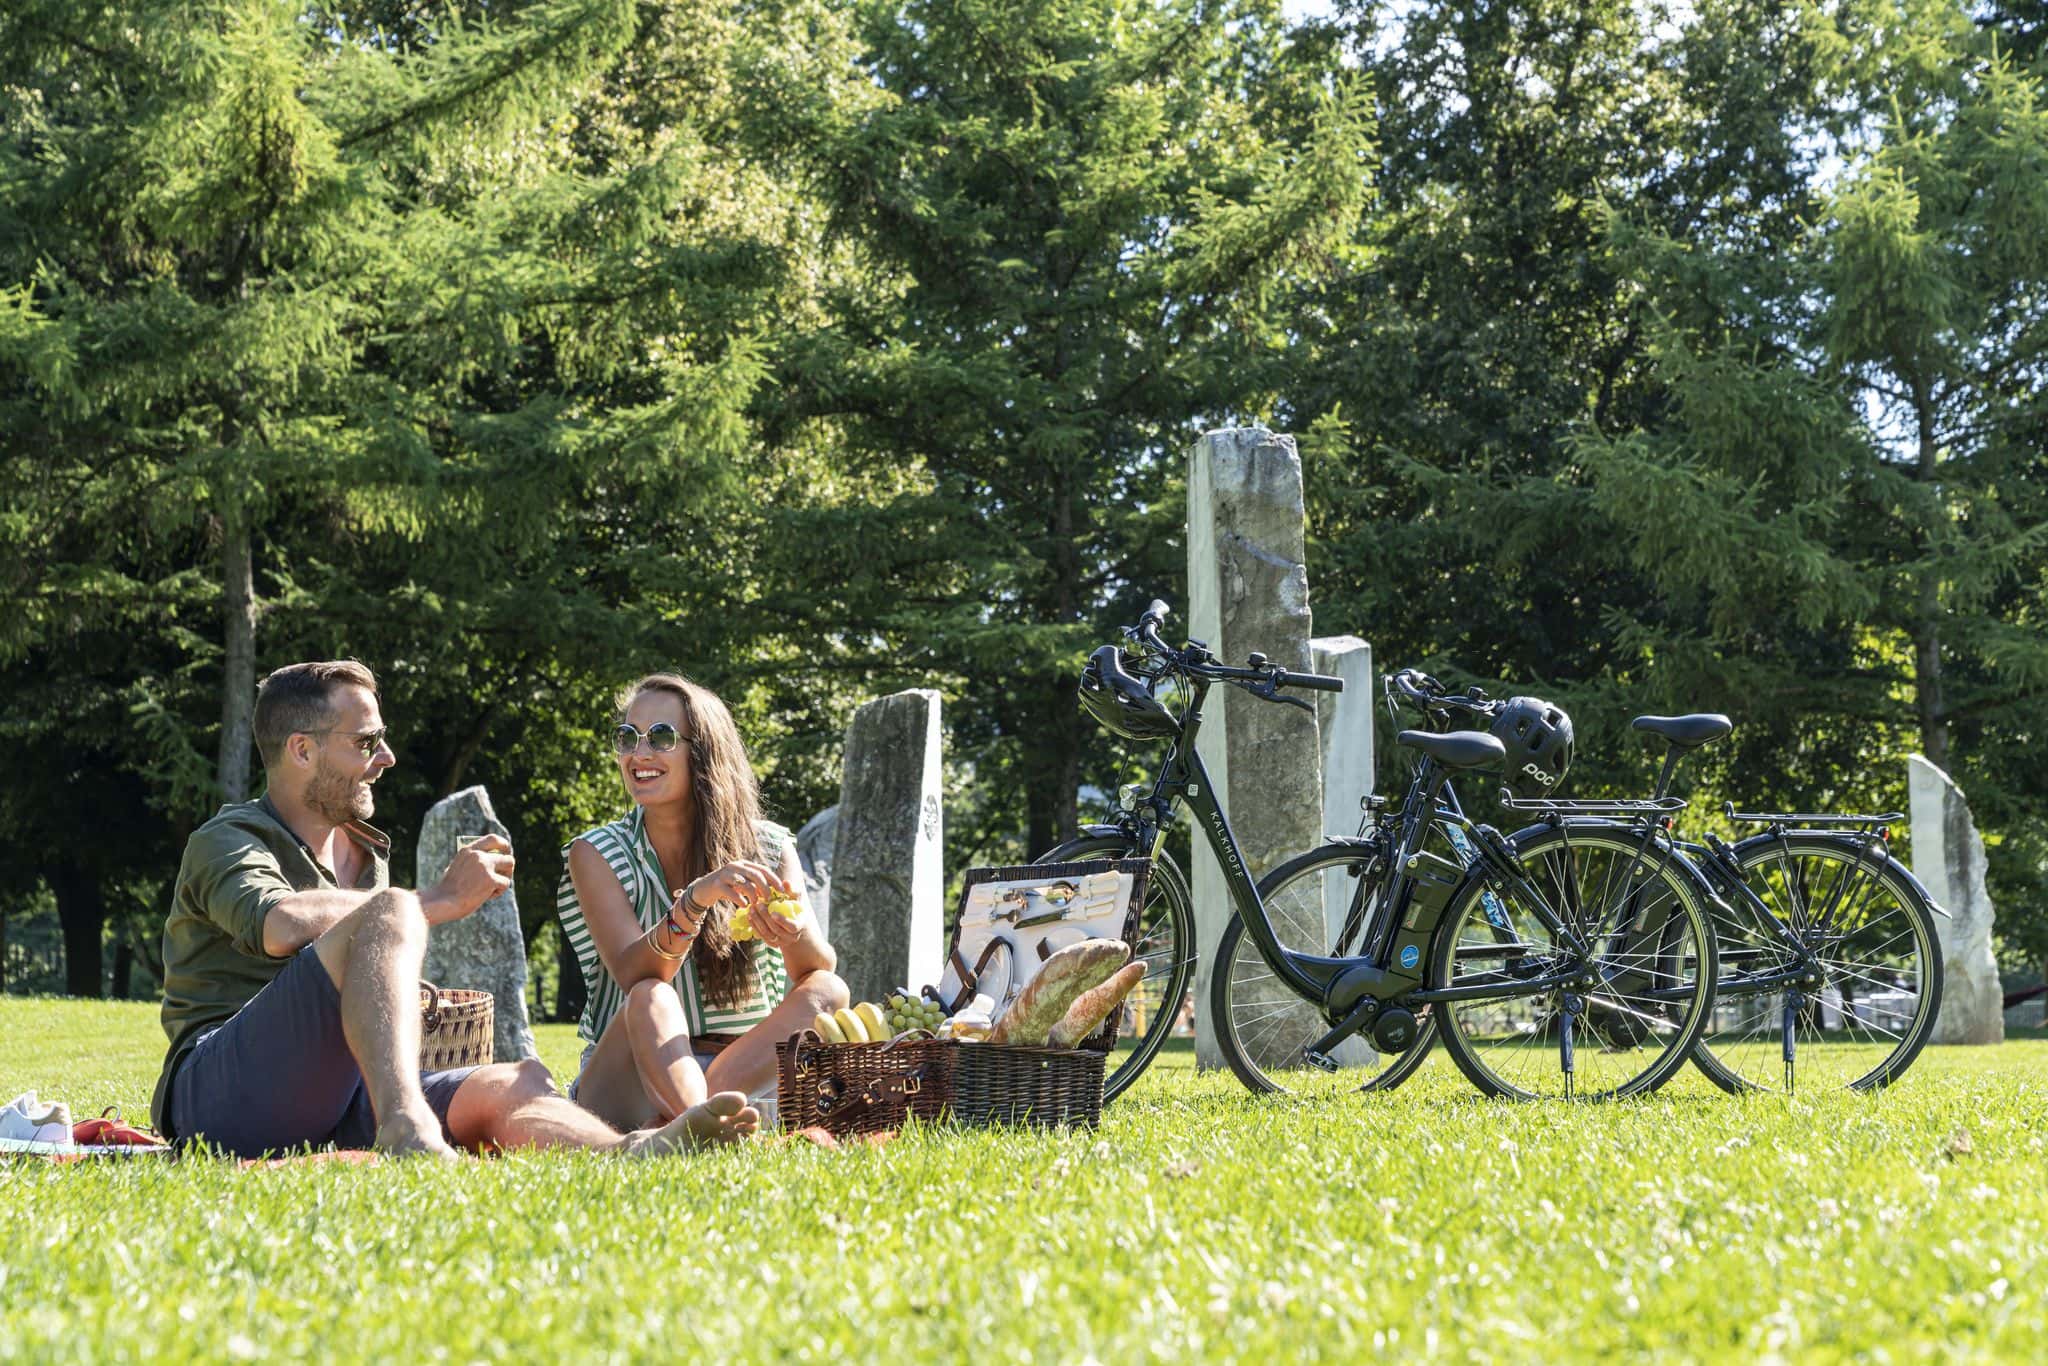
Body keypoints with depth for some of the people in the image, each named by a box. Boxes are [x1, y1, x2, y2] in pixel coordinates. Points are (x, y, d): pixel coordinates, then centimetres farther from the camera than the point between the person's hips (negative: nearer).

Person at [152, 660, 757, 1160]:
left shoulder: (366, 854, 27)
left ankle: (632, 1153, -52)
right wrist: (439, 900, -16)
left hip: (331, 1105, 7)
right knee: (388, 913, -27)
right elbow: (282, 925, -23)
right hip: (217, 1089, -7)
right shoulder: (226, 841, 1)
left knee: (515, 1085, -18)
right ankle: (406, 1127, -51)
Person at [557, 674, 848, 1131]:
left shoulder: (769, 849, 2)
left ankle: (674, 1121, -39)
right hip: (627, 1086, -2)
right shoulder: (597, 854, -3)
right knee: (651, 999, -31)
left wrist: (792, 935, -37)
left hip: (747, 1072, 2)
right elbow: (634, 976, -19)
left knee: (829, 991, -23)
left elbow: (819, 970, -12)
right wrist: (695, 900, -38)